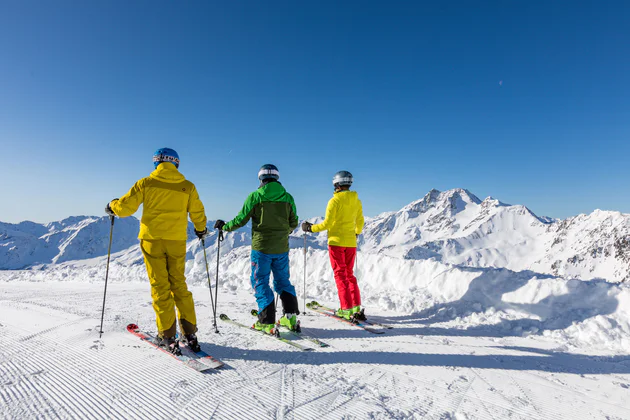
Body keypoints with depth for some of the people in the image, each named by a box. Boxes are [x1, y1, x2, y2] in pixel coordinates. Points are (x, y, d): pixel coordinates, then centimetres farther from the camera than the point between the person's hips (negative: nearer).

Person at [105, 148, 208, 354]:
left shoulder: (146, 183, 1)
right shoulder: (187, 186, 4)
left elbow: (125, 207, 1)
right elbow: (198, 213, 9)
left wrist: (112, 206, 23)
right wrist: (201, 229, 28)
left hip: (152, 239, -1)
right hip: (177, 240, 2)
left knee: (160, 286, 4)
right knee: (179, 284, 11)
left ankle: (167, 335, 4)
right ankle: (189, 333, 10)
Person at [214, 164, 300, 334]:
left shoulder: (255, 196, -7)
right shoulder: (288, 197, 2)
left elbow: (241, 220, -4)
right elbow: (293, 223, 9)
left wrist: (224, 226, 14)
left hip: (261, 247, -3)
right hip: (282, 248, 4)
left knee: (260, 282, 8)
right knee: (283, 281, 17)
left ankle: (267, 321, 7)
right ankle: (290, 316, 12)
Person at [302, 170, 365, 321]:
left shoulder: (335, 200, -13)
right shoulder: (356, 201, 5)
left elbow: (327, 223, -17)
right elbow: (360, 221, 16)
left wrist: (310, 228, -4)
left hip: (336, 241, -5)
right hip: (351, 242, 5)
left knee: (340, 274, 1)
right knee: (349, 274, 14)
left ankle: (347, 309, 0)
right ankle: (356, 307, 11)